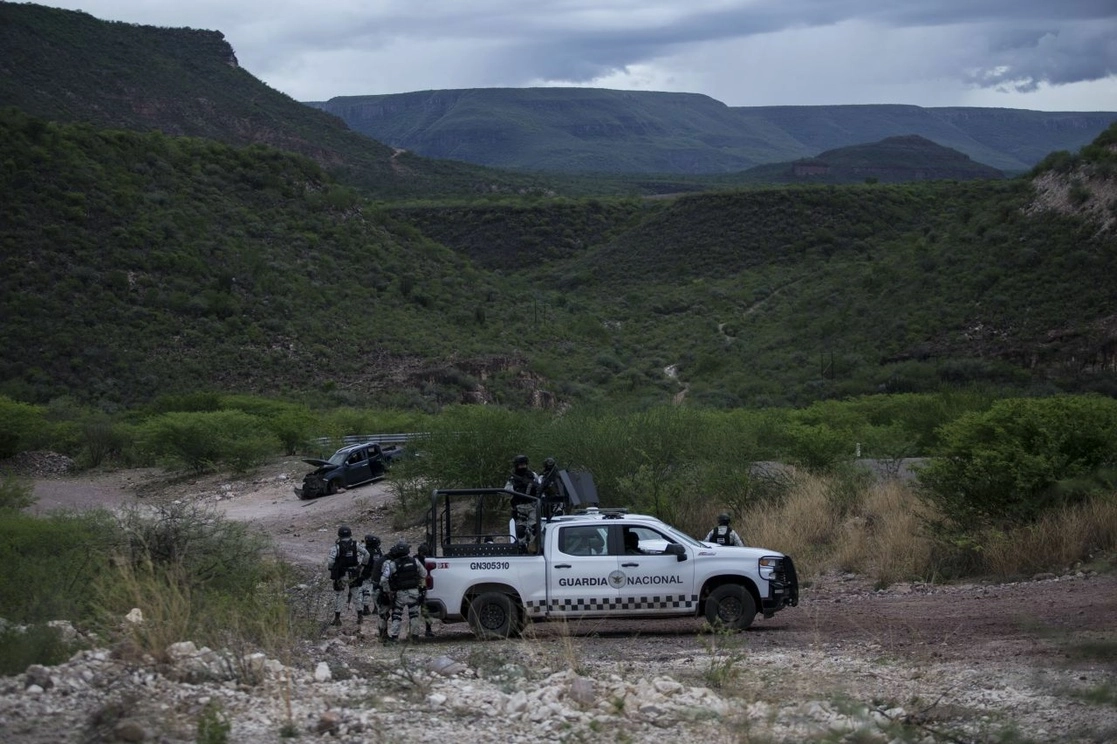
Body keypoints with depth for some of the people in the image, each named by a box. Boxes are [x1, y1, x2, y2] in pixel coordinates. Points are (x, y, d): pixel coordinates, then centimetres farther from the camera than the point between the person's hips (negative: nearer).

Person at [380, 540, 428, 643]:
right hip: (413, 592, 2)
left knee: (396, 615, 7)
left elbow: (384, 579, -20)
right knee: (414, 615, 15)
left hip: (400, 593, -2)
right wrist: (420, 584, 23)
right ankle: (414, 634, 19)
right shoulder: (414, 561, -5)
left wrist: (388, 591, -7)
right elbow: (424, 574, 8)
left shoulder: (392, 564, -15)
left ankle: (393, 636, 1)